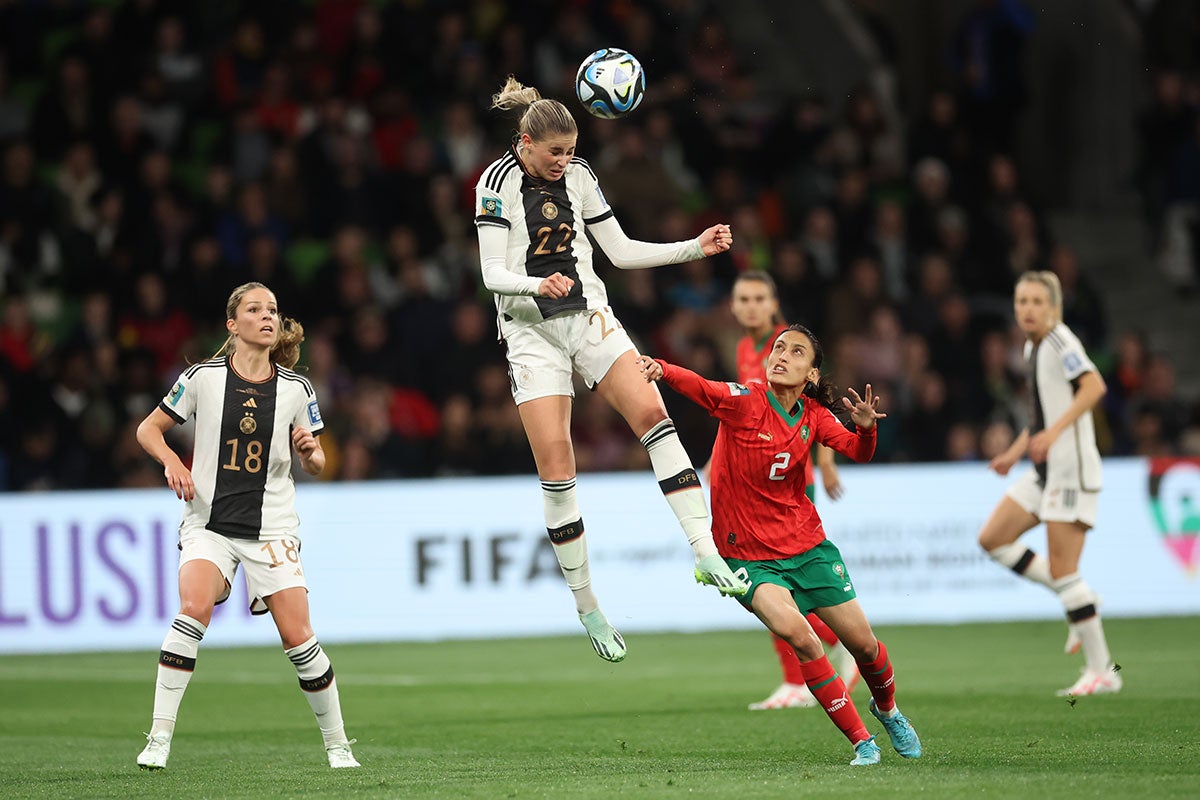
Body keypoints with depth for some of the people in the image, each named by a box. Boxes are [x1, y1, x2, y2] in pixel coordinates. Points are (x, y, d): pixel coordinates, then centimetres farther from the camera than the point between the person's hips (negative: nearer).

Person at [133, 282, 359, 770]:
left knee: (298, 638, -6)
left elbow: (315, 465, 11)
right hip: (209, 523, -1)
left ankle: (337, 745, 13)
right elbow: (149, 429, 8)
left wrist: (310, 452, -12)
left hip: (271, 527, 1)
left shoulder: (296, 389, 3)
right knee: (194, 607, -27)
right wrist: (172, 461, -11)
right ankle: (158, 739, -22)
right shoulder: (203, 377, -2)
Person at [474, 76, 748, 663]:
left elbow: (621, 251, 12)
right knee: (556, 469, -9)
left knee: (650, 410, -20)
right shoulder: (498, 182, -7)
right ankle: (586, 605, 2)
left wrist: (696, 247, 2)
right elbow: (492, 274, -13)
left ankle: (705, 552, -24)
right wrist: (538, 285, -34)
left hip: (590, 316, 3)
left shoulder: (577, 175, 6)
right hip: (531, 332, -3)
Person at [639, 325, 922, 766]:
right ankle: (861, 740, -14)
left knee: (863, 643, 6)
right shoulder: (745, 401, -14)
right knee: (795, 631, -28)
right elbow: (699, 388, -32)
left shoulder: (814, 416, 0)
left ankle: (887, 709, 41)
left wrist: (865, 428, -32)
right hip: (749, 556, -4)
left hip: (807, 546, 4)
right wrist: (661, 369, -52)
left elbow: (858, 452, -10)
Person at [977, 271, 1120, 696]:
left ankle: (1102, 671, -1)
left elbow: (1094, 386, -28)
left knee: (1062, 571, -9)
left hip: (1072, 468, -9)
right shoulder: (1032, 347, 14)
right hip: (1046, 471, 9)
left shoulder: (1060, 342, -13)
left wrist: (1053, 432, -35)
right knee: (992, 538, 6)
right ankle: (1080, 601, 12)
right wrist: (1015, 453, 23)